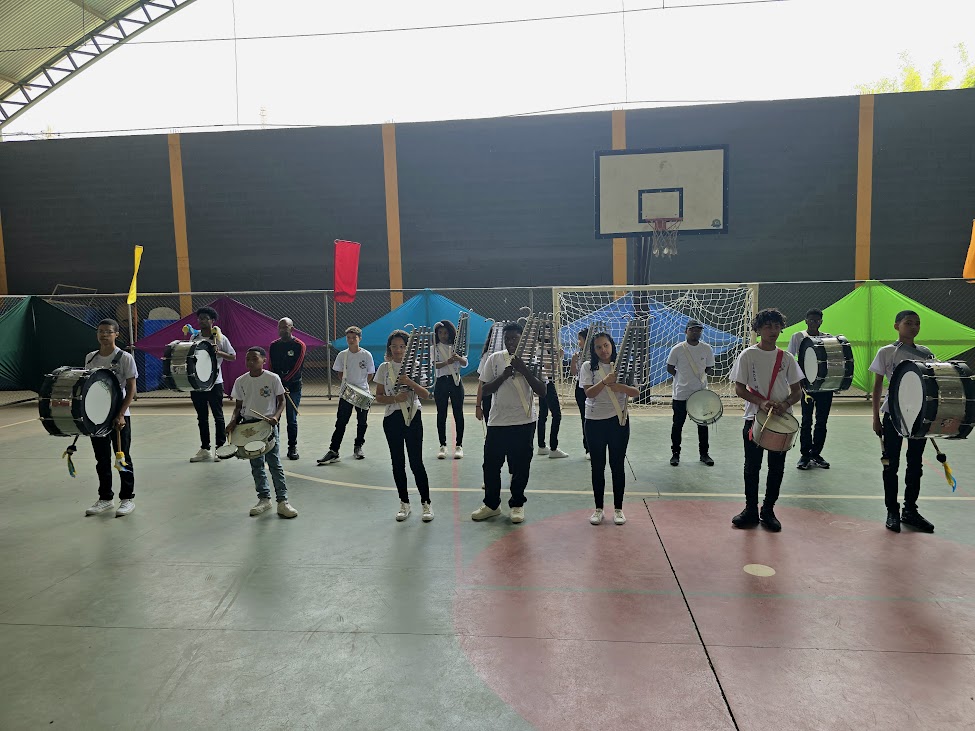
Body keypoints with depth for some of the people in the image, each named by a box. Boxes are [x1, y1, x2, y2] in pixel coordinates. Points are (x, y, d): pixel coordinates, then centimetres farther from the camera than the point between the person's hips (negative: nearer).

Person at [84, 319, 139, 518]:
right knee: (102, 459, 11)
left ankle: (127, 498, 13)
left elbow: (131, 389, -8)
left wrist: (120, 415, -15)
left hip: (119, 416, -5)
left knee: (122, 457, 3)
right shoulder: (90, 358, 6)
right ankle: (105, 498, 23)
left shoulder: (125, 358, -8)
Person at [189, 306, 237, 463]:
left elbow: (233, 357, -1)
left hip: (214, 382, -4)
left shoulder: (220, 338, -4)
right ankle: (204, 449, 18)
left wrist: (218, 353, -17)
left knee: (218, 416, 3)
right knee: (202, 417, 11)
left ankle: (220, 448, 11)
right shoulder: (194, 338, 7)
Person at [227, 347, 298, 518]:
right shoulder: (241, 381, 3)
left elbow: (281, 401, 0)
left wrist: (275, 416, -18)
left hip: (269, 424, -4)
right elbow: (238, 406, 10)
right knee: (256, 465, 10)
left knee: (274, 463, -5)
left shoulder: (273, 378, -6)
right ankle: (264, 499, 22)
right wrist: (234, 421, -8)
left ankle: (282, 501, 0)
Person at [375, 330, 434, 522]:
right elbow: (379, 397, 3)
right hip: (392, 419, 2)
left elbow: (426, 395, -7)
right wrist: (395, 398, -15)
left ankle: (426, 503, 10)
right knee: (397, 462, 8)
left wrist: (410, 382, -22)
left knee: (416, 462, -3)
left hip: (412, 418, -2)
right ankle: (404, 504, 21)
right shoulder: (384, 367, 3)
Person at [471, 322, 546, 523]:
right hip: (497, 421, 2)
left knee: (521, 466, 8)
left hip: (524, 422, -1)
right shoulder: (494, 359, 2)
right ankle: (491, 504, 24)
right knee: (491, 464, 7)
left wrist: (524, 370, -20)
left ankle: (517, 504, 25)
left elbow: (542, 391, -9)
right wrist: (503, 375, -15)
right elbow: (485, 390, 0)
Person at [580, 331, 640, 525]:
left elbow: (636, 391, -5)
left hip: (618, 421, 0)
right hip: (594, 422, 0)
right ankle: (598, 508, 21)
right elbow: (589, 393, -13)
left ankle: (618, 508, 19)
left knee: (618, 465, 6)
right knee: (597, 466, 8)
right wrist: (605, 381, -29)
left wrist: (620, 386, -24)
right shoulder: (588, 367, -1)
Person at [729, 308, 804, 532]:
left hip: (782, 420, 2)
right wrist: (761, 403, -20)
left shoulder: (786, 358, 4)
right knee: (752, 467, 6)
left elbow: (797, 391, 6)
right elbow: (739, 388, -5)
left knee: (777, 468, 7)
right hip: (754, 418, -2)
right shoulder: (748, 355, -3)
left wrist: (785, 404, -15)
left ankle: (768, 511, 21)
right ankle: (751, 510, 19)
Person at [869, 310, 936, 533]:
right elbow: (877, 385, -2)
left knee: (915, 464, 11)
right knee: (891, 464, 4)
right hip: (893, 414, -3)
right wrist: (875, 417, -5)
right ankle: (892, 511, 14)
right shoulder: (886, 352, -5)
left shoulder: (926, 354, 5)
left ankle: (910, 510, 23)